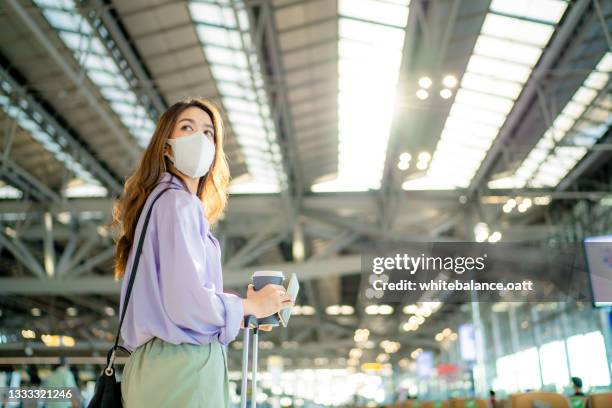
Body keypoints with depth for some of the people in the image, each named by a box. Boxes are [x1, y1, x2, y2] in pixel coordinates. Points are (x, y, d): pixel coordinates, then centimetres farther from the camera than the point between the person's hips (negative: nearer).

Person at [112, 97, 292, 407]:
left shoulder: (160, 199, 17)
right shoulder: (179, 203, -12)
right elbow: (187, 302, -22)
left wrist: (238, 313, 18)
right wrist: (251, 305, -6)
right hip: (182, 366, -9)